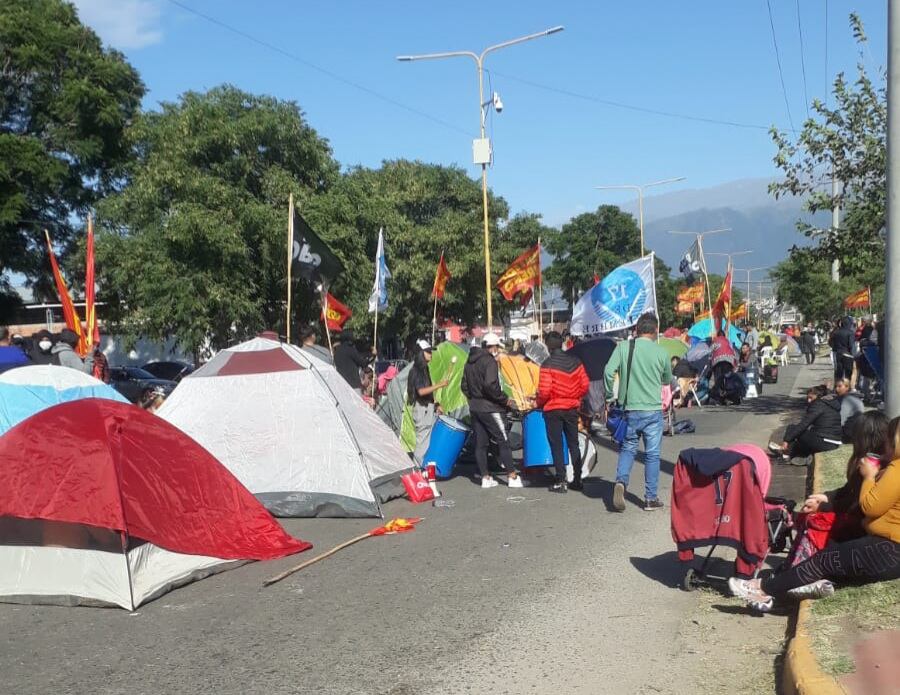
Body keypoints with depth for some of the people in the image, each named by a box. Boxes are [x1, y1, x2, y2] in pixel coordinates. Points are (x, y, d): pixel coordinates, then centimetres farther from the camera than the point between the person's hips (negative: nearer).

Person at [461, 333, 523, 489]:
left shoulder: (469, 362, 12)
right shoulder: (489, 361, -14)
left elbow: (465, 387, 17)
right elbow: (490, 385, -25)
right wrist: (505, 400, -15)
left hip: (475, 408, 8)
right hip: (490, 409, -8)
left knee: (480, 443, 8)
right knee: (503, 441, 0)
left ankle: (485, 477, 11)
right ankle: (513, 477, 2)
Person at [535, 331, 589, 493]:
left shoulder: (548, 364, -13)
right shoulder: (575, 361, 1)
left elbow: (544, 391, -17)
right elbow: (585, 385, 2)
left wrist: (537, 403, 1)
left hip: (553, 409, -4)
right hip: (572, 408, 5)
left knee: (556, 446, 3)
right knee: (573, 444, 12)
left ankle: (561, 482, 2)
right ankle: (577, 480, 15)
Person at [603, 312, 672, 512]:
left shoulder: (623, 347, -3)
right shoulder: (661, 352, -3)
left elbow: (608, 371, -10)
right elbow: (668, 380, 12)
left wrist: (609, 396, 2)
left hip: (629, 408, 1)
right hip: (652, 409, -1)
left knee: (627, 448, 16)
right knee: (652, 454, 8)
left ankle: (621, 482, -8)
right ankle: (651, 498, 12)